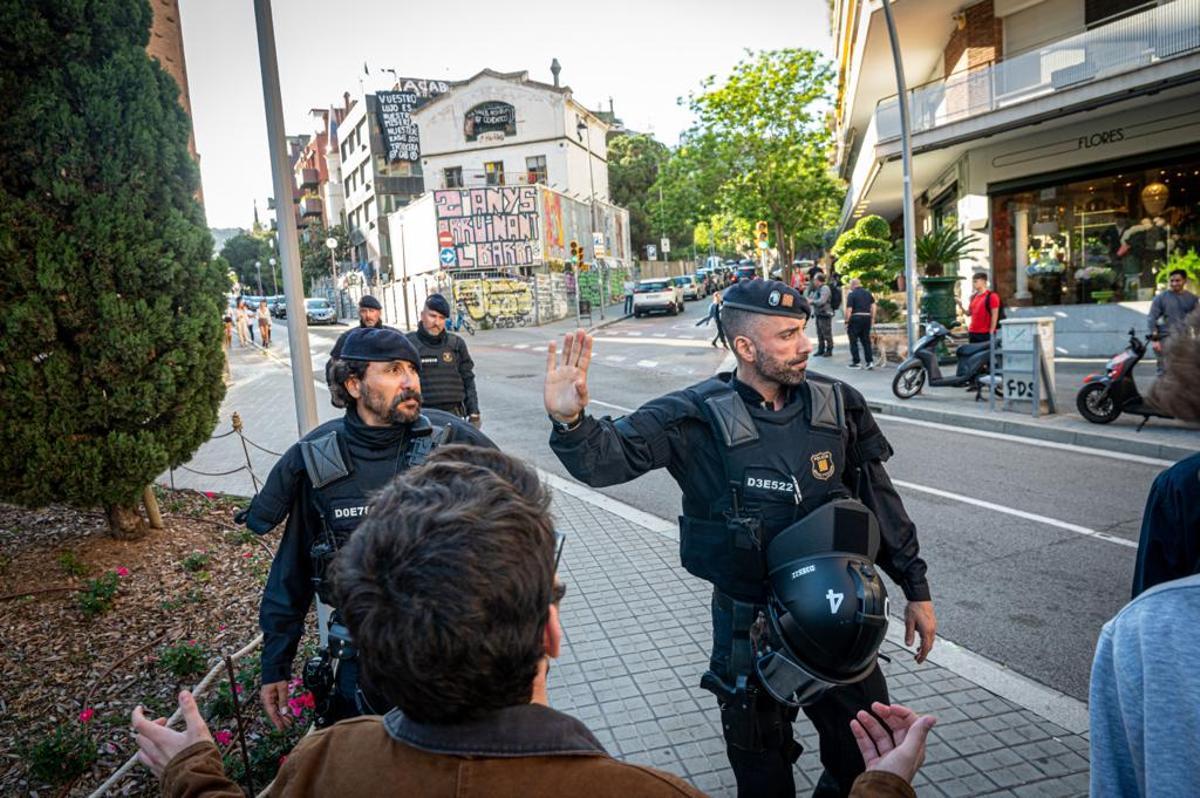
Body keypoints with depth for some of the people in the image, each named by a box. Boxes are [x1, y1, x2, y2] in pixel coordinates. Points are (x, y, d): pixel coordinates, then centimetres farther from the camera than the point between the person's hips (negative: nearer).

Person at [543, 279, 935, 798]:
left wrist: (916, 589, 7)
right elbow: (608, 457, -24)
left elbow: (878, 501, 4)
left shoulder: (837, 405, -5)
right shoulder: (697, 418, -16)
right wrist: (570, 422, -46)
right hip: (748, 624, -2)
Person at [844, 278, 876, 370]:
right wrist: (872, 319, 14)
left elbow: (849, 310, -12)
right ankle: (870, 361, 4)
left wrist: (847, 321, -6)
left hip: (855, 318, -5)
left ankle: (856, 362, 8)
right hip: (867, 318, 6)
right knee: (866, 341, 11)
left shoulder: (851, 294, -7)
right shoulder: (868, 293, 11)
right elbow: (873, 306, 9)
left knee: (853, 341, 6)